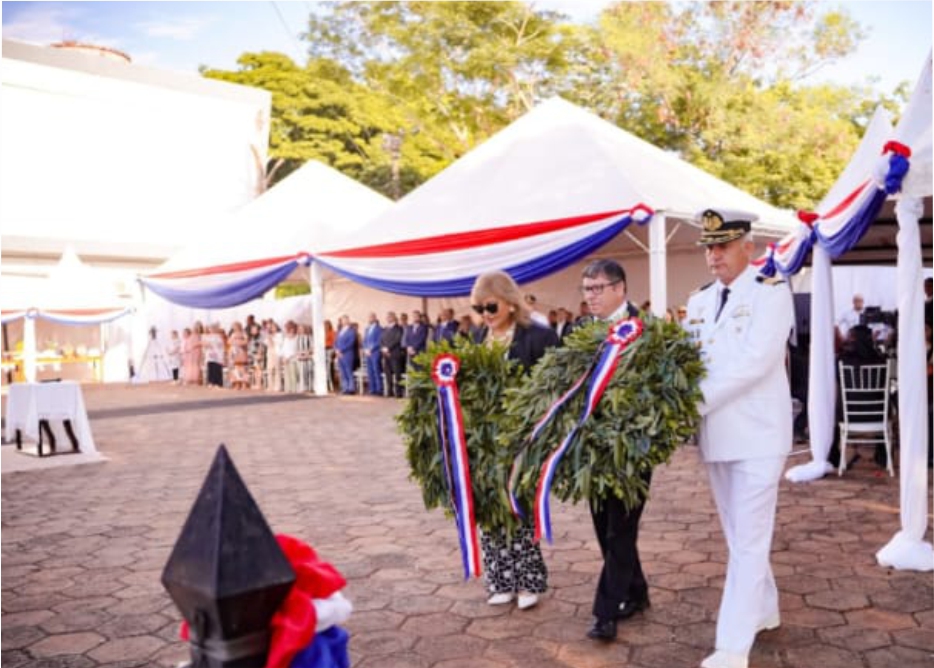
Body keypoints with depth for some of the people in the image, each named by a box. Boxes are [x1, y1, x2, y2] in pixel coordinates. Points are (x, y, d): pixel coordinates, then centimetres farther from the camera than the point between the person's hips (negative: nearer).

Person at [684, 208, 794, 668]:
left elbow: (754, 362, -20)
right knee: (738, 536, 17)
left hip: (757, 433, -6)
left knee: (749, 539, -2)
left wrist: (695, 402, -24)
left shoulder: (771, 293, -9)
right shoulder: (699, 301, 11)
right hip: (716, 433, 7)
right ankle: (764, 611, 36)